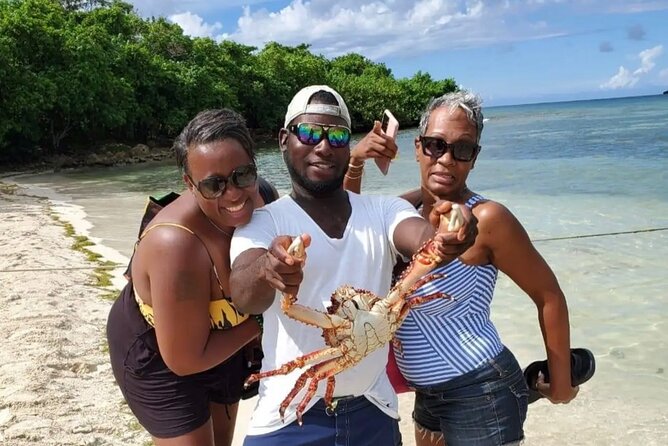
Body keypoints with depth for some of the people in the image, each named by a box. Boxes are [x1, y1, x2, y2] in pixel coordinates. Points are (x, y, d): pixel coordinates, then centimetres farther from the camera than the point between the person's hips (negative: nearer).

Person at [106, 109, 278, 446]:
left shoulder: (263, 196, -22)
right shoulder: (177, 246, -40)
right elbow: (186, 360, -30)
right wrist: (262, 319, -24)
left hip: (217, 337, 7)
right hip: (157, 357, -6)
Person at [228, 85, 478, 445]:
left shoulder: (383, 211, 2)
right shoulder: (263, 222, -6)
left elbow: (421, 236, -19)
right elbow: (242, 292, -24)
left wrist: (444, 237, -42)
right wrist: (266, 270, -47)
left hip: (374, 414, 3)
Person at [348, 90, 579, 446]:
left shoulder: (485, 218, -20)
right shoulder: (409, 207, -1)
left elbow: (549, 296, -13)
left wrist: (560, 383, -4)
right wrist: (354, 165, -10)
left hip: (480, 394, -7)